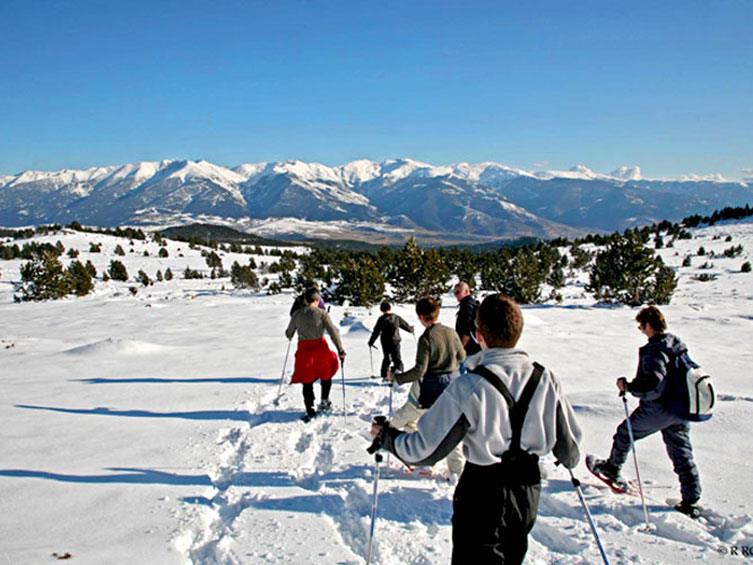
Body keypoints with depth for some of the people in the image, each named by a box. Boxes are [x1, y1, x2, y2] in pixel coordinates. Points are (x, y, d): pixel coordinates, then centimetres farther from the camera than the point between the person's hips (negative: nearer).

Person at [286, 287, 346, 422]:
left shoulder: (297, 314, 1)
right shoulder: (322, 313, -6)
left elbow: (289, 333, 13)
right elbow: (333, 332, -11)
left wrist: (290, 336, 37)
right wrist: (340, 350, -7)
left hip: (304, 349, 2)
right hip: (320, 348, -2)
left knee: (307, 381, 10)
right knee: (326, 375, 24)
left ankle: (310, 411, 10)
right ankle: (324, 401, 25)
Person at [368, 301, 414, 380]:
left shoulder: (381, 319, -6)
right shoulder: (396, 318, -3)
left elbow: (376, 332, -5)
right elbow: (406, 325, 7)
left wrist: (371, 341, 4)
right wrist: (411, 329, 29)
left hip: (385, 342, 1)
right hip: (395, 341, -1)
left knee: (387, 358, 16)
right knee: (397, 358, 5)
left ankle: (385, 375, 15)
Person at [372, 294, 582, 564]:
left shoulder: (468, 387, -26)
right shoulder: (544, 379, -11)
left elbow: (423, 450, -20)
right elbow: (568, 441, -1)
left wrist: (385, 435, -1)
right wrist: (571, 459, 24)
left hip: (483, 494, -4)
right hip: (528, 489, 5)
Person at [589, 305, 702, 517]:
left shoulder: (653, 350, -22)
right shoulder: (678, 344, 5)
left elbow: (653, 385, -30)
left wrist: (628, 386, -16)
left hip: (657, 409, -7)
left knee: (625, 433, 17)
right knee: (682, 454, 12)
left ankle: (612, 468, 36)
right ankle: (691, 501, 14)